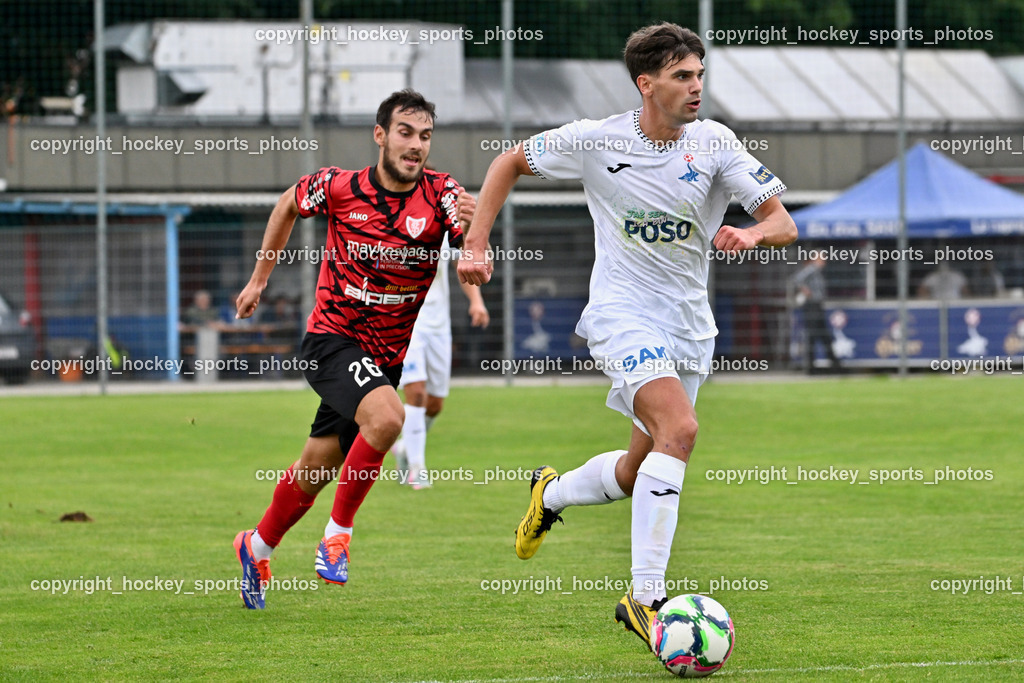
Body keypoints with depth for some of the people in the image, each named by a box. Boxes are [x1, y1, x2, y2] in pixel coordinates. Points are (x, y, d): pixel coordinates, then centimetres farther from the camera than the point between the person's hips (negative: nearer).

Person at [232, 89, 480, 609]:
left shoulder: (440, 193, -11)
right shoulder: (338, 186, -12)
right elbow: (288, 205, 10)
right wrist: (260, 279, 13)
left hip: (389, 353, 3)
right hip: (332, 338, -3)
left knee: (316, 469, 12)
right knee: (386, 416, -31)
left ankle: (258, 547, 38)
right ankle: (338, 532, -14)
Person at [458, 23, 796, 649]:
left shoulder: (715, 144, -3)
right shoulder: (596, 141, -7)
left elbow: (784, 225, -4)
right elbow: (510, 163, 8)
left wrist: (752, 234, -27)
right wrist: (475, 246, 0)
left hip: (690, 326, 5)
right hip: (623, 311, -5)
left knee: (638, 473, 13)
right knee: (679, 429, -28)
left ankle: (552, 494, 47)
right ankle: (646, 597, -28)